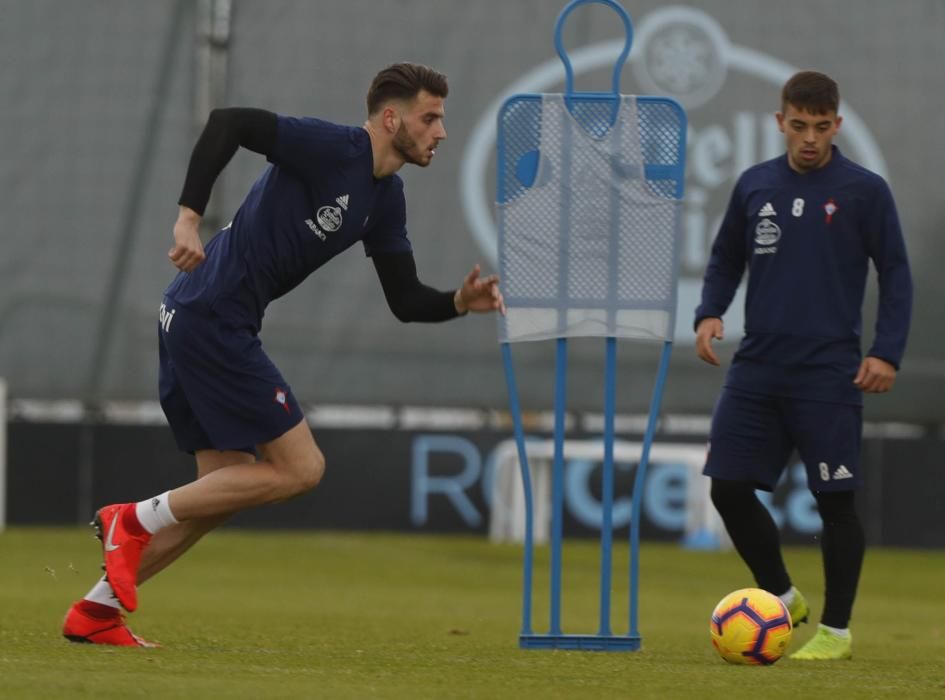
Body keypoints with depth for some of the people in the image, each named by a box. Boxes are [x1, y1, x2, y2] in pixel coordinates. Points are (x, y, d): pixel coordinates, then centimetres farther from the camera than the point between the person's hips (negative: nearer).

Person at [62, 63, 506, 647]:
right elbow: (228, 122, -24)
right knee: (300, 468, -7)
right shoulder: (333, 148, -14)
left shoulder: (385, 198, 14)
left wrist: (461, 302, -4)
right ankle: (137, 520, -4)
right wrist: (190, 215, -30)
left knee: (225, 489, 12)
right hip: (212, 319, -10)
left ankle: (95, 611, 14)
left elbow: (406, 301, 16)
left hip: (193, 321, 10)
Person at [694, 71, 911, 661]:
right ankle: (783, 600, 20)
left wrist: (887, 352, -11)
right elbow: (726, 259, 18)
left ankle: (836, 630, 10)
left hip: (829, 373, -4)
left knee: (835, 500, -3)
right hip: (758, 364, 4)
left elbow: (896, 276, -1)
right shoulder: (755, 186, 8)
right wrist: (709, 313, 0)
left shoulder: (865, 191, -3)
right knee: (730, 488, 0)